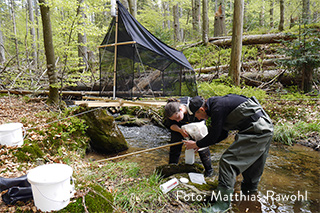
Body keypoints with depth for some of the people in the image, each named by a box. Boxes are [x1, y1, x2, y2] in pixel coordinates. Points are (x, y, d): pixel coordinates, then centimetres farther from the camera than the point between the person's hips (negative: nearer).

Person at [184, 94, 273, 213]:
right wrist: (201, 144, 22)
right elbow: (223, 134, 21)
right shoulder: (218, 103, 14)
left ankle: (223, 203, -5)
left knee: (228, 161, -11)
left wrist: (196, 144, 5)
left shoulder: (217, 108, -18)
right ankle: (249, 189, 48)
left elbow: (213, 137, -11)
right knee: (253, 162, 27)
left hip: (257, 131, -10)